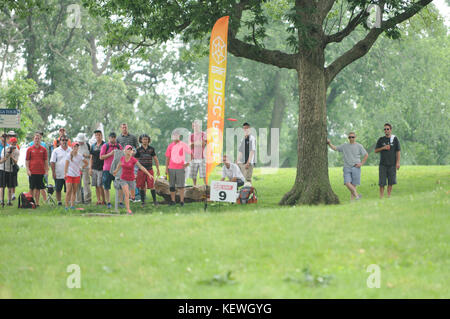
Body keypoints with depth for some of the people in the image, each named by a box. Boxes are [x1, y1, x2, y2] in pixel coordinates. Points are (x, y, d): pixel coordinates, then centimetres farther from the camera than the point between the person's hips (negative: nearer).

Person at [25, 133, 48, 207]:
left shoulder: (43, 149, 7)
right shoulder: (29, 149, 3)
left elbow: (46, 161, 9)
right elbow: (27, 161, 4)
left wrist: (46, 170, 4)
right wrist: (28, 170, -6)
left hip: (41, 172, 1)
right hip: (32, 172, -1)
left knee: (38, 188, 4)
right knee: (32, 187, 1)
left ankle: (37, 202, 8)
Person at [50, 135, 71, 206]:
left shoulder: (71, 150, 10)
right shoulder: (56, 151, 2)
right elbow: (52, 162, -1)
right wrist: (53, 172, -8)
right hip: (59, 174, -2)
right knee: (58, 189, 3)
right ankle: (59, 202, 12)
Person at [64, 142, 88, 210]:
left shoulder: (80, 156, 4)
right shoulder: (69, 155, -3)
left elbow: (86, 163, 17)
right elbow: (66, 165, -4)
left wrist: (81, 168, 7)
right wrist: (65, 174, -13)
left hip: (77, 175, 3)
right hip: (69, 175, -3)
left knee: (74, 191, 4)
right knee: (69, 191, -8)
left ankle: (72, 205, 9)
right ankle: (66, 206, -6)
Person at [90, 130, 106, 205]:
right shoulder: (93, 146, 12)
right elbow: (91, 158, 16)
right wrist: (90, 168, 9)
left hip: (102, 168, -5)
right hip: (94, 168, 5)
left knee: (100, 185, -8)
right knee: (96, 186, 5)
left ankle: (103, 200, 2)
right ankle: (98, 200, 12)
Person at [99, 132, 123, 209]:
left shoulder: (119, 146, 10)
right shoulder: (105, 146, 2)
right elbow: (101, 157, -2)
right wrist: (110, 154, -13)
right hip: (107, 169, -2)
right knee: (106, 187, 0)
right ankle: (108, 202, 8)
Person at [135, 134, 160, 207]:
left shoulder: (151, 149, 3)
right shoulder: (139, 150, 1)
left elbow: (155, 159, 7)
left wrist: (158, 169, 3)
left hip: (150, 170, 0)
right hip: (141, 170, 0)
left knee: (151, 186, -9)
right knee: (142, 187, 2)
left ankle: (154, 200, 2)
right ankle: (143, 202, 11)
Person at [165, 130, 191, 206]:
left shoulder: (183, 145, 0)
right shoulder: (170, 146, 7)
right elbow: (167, 158, 10)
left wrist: (187, 164, -2)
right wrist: (166, 168, 5)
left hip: (180, 168, -3)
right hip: (171, 168, 3)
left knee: (181, 186, -4)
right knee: (171, 185, 5)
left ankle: (182, 201, -1)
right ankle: (173, 200, 13)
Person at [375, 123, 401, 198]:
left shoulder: (395, 139, 4)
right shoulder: (381, 139, 7)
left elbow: (398, 152, 3)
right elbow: (376, 150, 9)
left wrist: (398, 162, -5)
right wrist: (383, 148, -9)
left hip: (392, 164, 0)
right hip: (383, 164, 0)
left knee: (391, 182, 2)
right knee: (382, 183, -3)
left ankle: (389, 196, 10)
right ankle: (381, 197, 2)